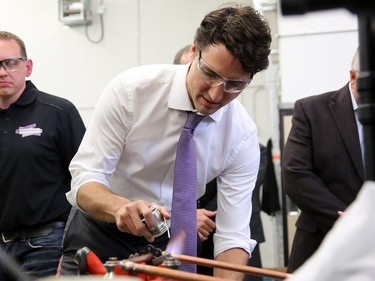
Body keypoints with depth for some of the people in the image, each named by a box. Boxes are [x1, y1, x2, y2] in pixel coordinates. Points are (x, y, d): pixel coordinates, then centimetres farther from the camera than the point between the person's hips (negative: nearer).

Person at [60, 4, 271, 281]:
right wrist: (121, 206, -44)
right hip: (99, 233, -1)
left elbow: (233, 235, -17)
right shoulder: (130, 89, -22)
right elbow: (85, 178, -23)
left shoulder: (243, 136, -15)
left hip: (172, 244, 2)